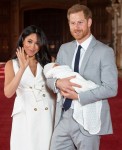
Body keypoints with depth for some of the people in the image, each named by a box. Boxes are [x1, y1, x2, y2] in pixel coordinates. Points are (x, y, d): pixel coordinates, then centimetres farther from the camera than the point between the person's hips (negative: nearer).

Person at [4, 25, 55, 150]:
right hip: (25, 116, -2)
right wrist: (22, 68, -20)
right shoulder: (12, 64, 2)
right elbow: (8, 93, -15)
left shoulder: (46, 62, 9)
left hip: (48, 115, 2)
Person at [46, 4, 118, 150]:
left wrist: (78, 96, -19)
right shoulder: (64, 49, 9)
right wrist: (58, 82, -14)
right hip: (63, 117, 5)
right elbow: (50, 78, 9)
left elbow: (110, 88, -15)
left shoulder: (104, 51, -8)